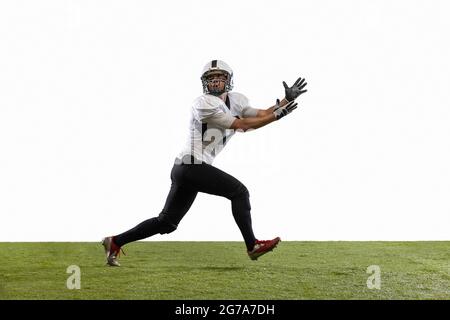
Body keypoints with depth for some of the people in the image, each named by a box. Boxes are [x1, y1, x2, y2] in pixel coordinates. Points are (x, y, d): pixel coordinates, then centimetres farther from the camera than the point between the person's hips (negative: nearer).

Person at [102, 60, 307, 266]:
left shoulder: (235, 100, 14)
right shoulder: (204, 103, -12)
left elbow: (262, 115, 18)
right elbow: (241, 125, -13)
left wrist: (287, 100, 8)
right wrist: (277, 115, -11)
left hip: (185, 170, 9)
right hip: (192, 166, -9)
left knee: (166, 223, 12)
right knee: (239, 192, -8)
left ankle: (115, 242, 16)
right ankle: (252, 246, -1)